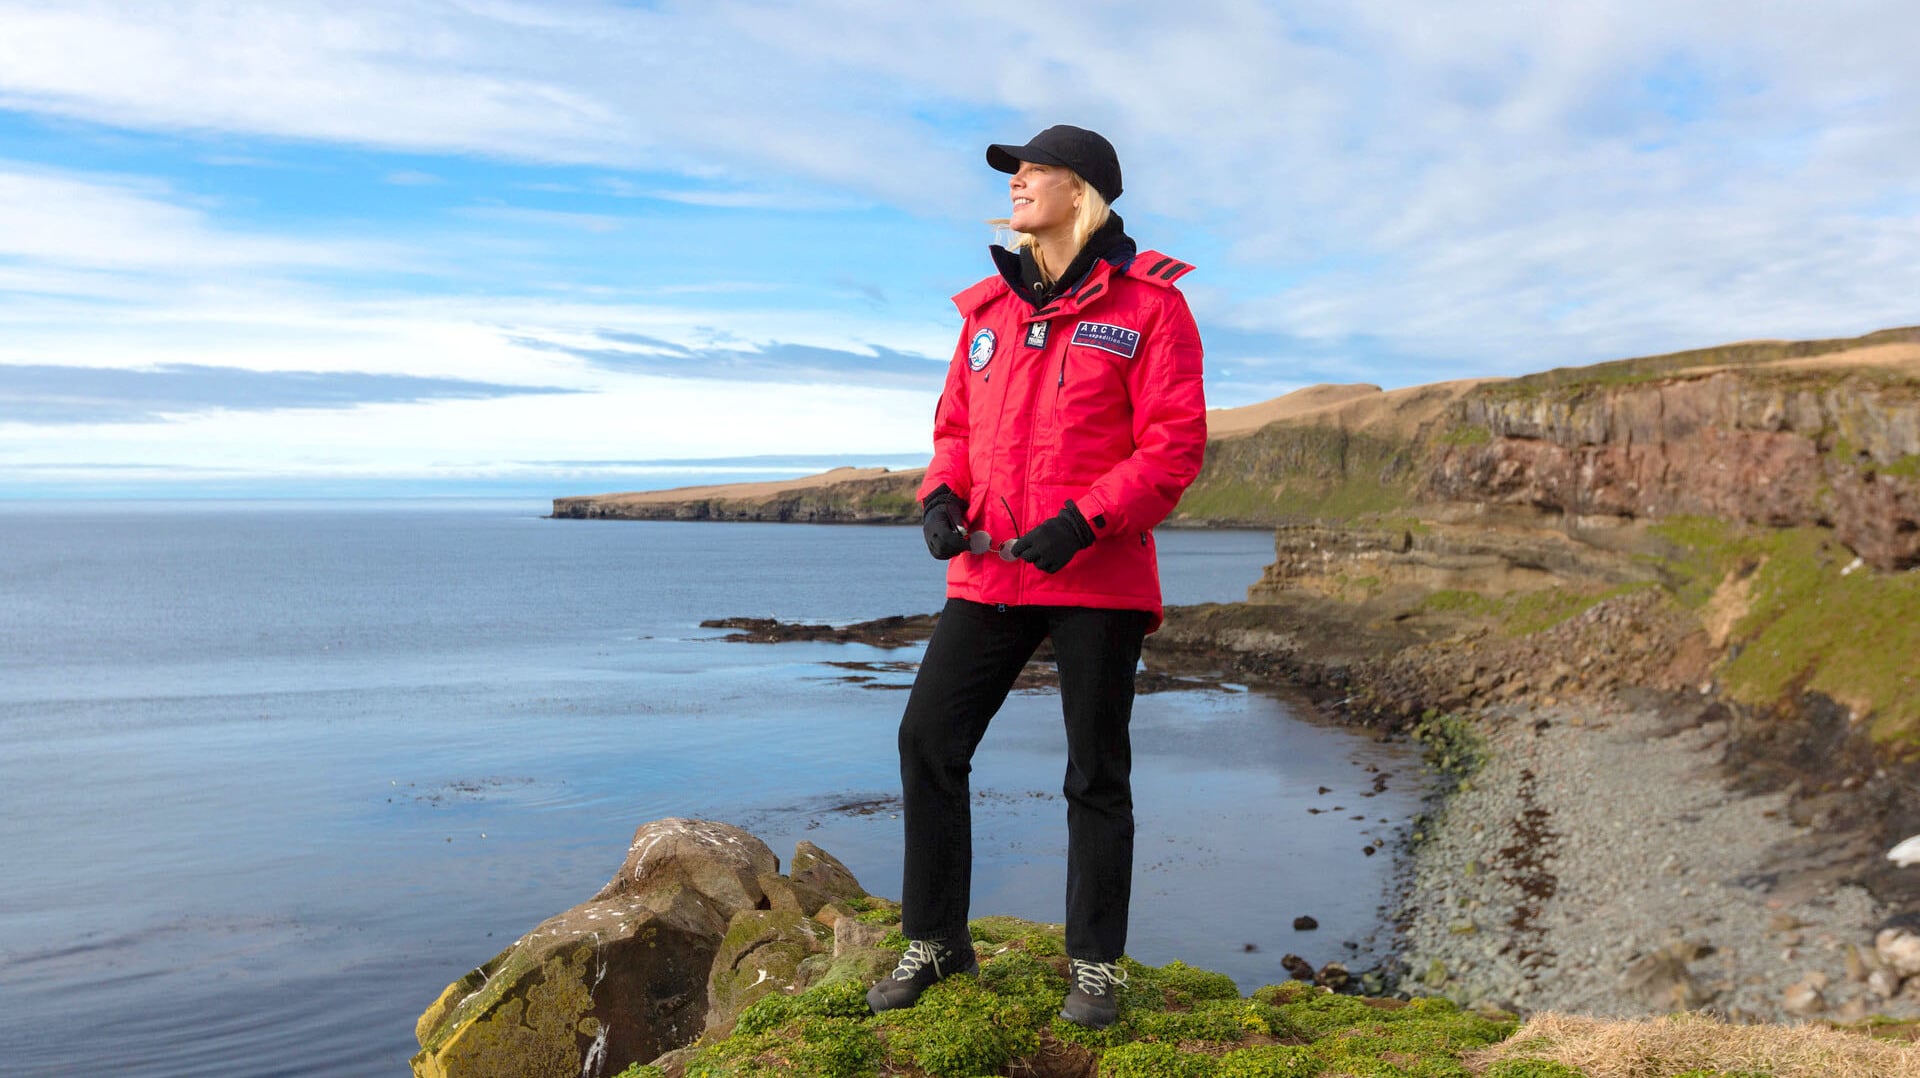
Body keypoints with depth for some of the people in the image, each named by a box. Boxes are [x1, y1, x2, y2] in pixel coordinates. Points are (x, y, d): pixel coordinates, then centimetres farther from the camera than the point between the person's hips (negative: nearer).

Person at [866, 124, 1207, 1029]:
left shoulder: (1147, 303, -4)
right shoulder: (989, 307, 13)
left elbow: (1174, 444, -9)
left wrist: (1082, 522, -20)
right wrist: (940, 494, -3)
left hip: (1098, 579, -5)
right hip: (989, 574, 5)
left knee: (1096, 770, 6)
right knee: (928, 740, 3)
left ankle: (1095, 963, 21)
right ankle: (934, 940, 20)